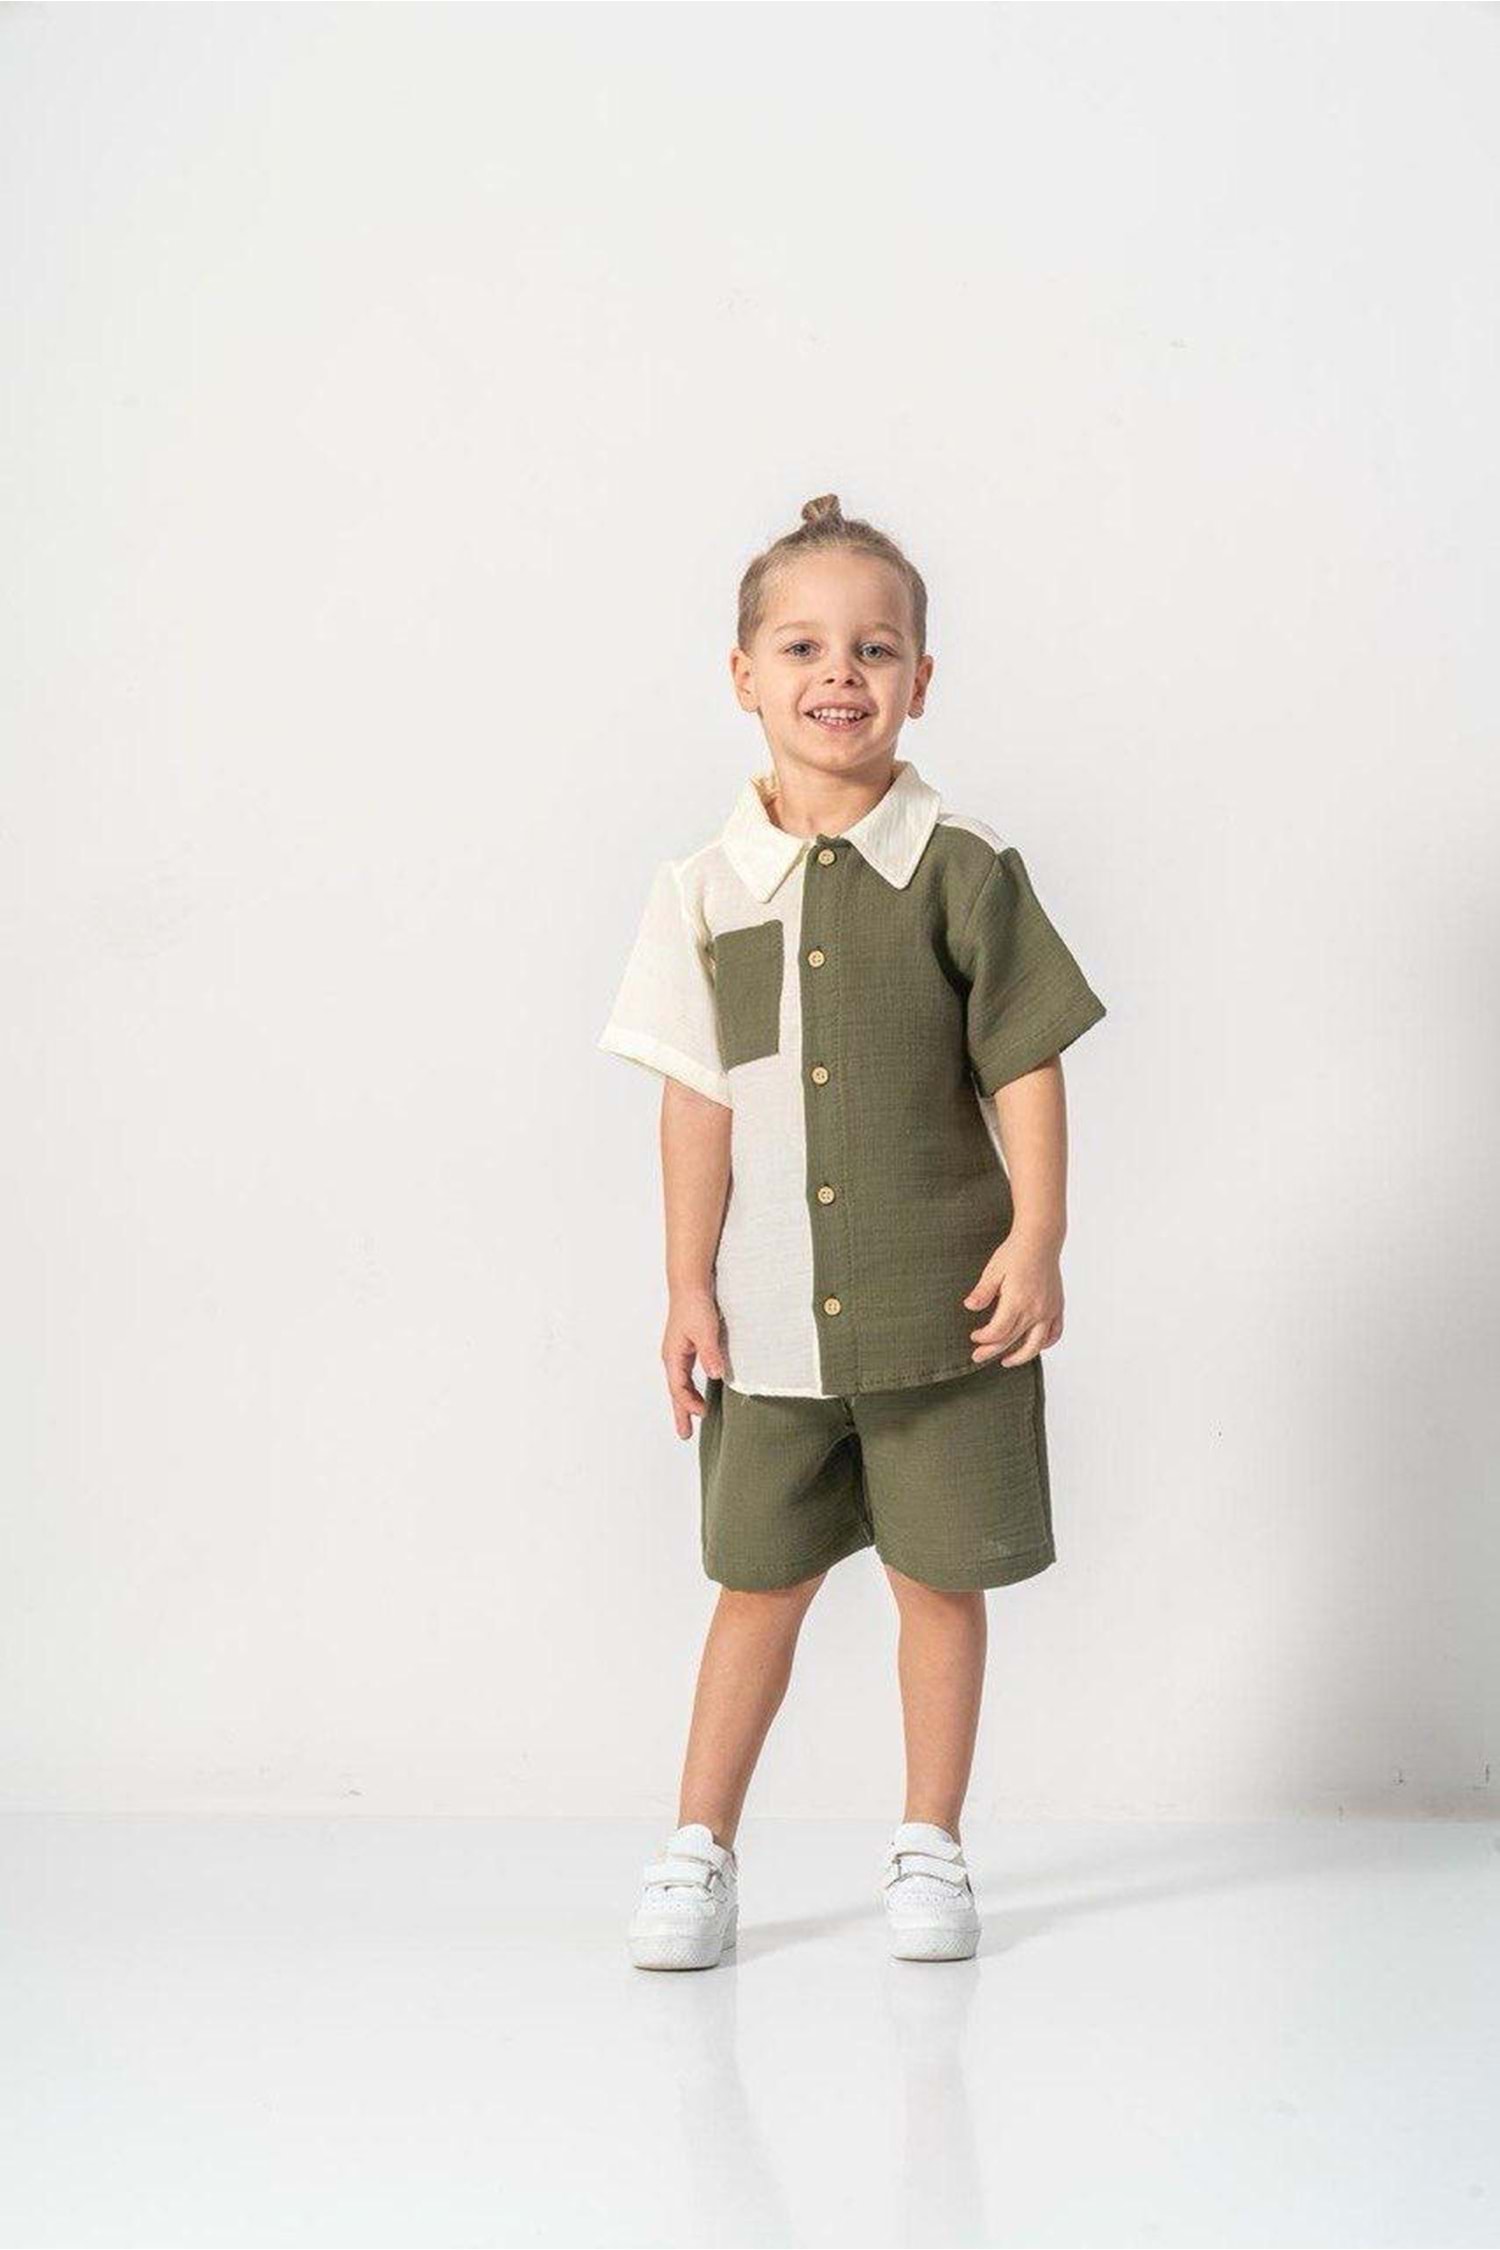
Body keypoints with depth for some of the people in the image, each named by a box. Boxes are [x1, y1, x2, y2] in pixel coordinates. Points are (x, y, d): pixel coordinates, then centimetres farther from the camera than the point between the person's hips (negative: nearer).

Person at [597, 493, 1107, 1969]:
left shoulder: (962, 868, -5)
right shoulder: (707, 890, 1)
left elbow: (1026, 1065, -3)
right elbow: (699, 1102, 3)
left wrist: (1036, 1239, -10)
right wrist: (690, 1286, 1)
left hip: (942, 1301, -1)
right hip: (771, 1309, 2)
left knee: (938, 1573, 8)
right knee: (761, 1576, 10)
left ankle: (929, 1849, 23)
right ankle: (698, 1851, 21)